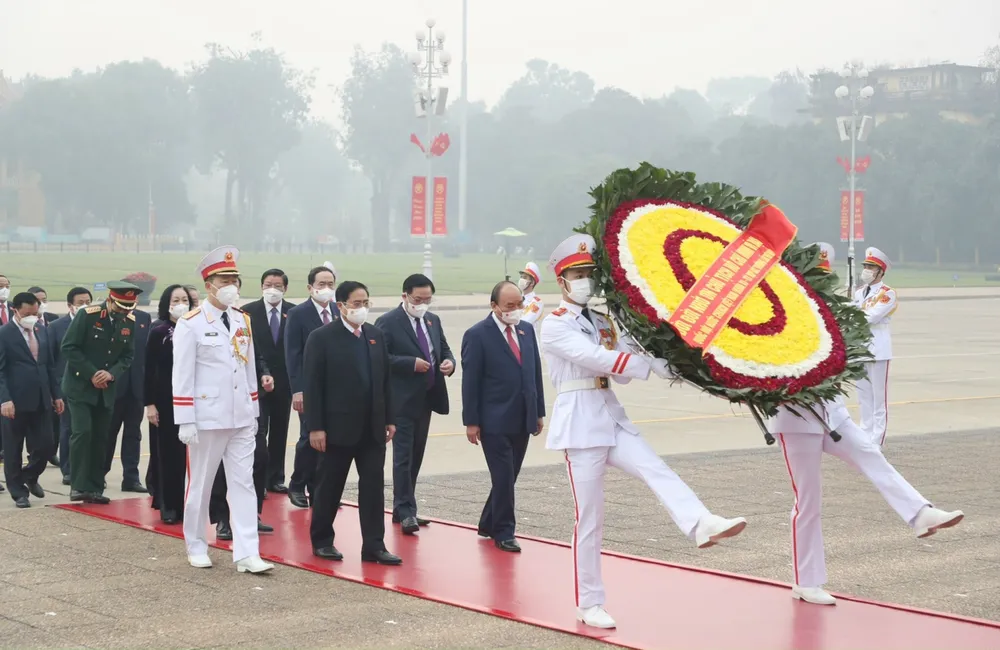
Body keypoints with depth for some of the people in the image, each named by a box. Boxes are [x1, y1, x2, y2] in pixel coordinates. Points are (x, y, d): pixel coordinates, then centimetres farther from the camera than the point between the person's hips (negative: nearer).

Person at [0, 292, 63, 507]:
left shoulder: (42, 331, 12)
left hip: (41, 400, 5)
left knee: (44, 446, 4)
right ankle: (18, 492, 17)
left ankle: (30, 476, 31)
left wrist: (56, 394, 13)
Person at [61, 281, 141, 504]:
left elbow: (128, 355, 7)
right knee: (82, 432, -14)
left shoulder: (129, 322, 1)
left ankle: (95, 488, 9)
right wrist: (91, 374, -16)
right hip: (80, 386, -5)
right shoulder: (88, 315, -13)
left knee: (100, 437, 4)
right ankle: (78, 485, -10)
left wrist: (111, 373, -11)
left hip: (107, 390, 5)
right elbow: (69, 347, -13)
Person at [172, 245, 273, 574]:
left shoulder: (243, 321, 9)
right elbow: (182, 376, -11)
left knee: (243, 484, 0)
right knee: (200, 485, 7)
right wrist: (185, 422, -14)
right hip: (207, 419, -5)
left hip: (241, 419, 5)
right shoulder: (190, 324, -9)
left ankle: (246, 554, -3)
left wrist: (254, 412, 14)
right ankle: (196, 547, 22)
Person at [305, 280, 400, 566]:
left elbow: (385, 379, 12)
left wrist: (389, 419, 8)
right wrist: (315, 427, -14)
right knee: (329, 486, 7)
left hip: (372, 427, 5)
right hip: (338, 427, -5)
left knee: (373, 485, 1)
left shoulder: (376, 335, 9)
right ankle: (321, 540, 21)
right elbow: (312, 385, -10)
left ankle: (374, 545, 4)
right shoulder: (322, 337, -8)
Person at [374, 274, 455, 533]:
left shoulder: (433, 320, 12)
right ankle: (405, 511, -6)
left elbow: (444, 348, 19)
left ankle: (403, 508, 19)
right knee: (403, 456, -8)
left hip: (426, 398, 7)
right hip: (402, 400, -7)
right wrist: (411, 363, -22)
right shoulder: (388, 322, -9)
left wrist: (449, 361, -3)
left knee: (416, 456, 11)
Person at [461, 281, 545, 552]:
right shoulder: (477, 335, -9)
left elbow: (535, 372, 14)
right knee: (503, 478, -4)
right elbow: (470, 381, -10)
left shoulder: (526, 330, 10)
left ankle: (489, 523, 27)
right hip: (495, 421, -6)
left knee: (508, 477, 12)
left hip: (523, 420, 6)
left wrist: (539, 412, 11)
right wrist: (471, 422, -12)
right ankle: (503, 532, 7)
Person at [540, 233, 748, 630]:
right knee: (589, 517, -3)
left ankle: (701, 525, -44)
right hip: (579, 421, -6)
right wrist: (652, 366, -24)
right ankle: (589, 604, 5)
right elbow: (595, 358, -19)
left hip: (611, 416, 6)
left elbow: (618, 370, 9)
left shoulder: (603, 324, 17)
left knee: (657, 470, -21)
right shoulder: (555, 326, -5)